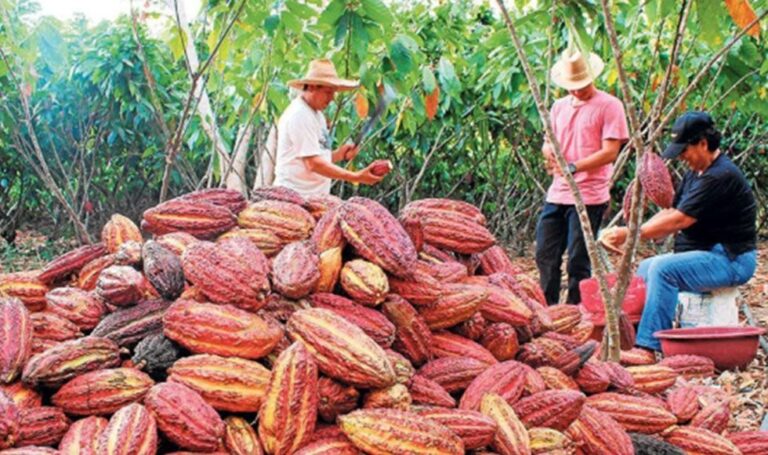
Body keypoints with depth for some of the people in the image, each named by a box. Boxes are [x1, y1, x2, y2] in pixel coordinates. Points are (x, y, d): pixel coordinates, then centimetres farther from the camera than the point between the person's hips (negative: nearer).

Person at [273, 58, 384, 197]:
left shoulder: (316, 114, 17)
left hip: (315, 196, 9)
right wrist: (356, 177, -22)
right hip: (296, 196, -9)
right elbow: (313, 164, -20)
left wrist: (338, 155, 0)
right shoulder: (299, 115, -14)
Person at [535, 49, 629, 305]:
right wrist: (549, 152, -4)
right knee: (545, 255, 8)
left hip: (589, 196, -6)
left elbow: (610, 152, -11)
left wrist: (573, 167, -19)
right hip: (557, 194, 6)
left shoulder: (609, 106, -4)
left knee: (578, 260, -2)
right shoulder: (560, 107, 16)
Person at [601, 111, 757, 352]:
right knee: (645, 269, 13)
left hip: (731, 260, -11)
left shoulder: (721, 176, -20)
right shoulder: (696, 173, 12)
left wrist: (629, 234, -20)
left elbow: (677, 221, -24)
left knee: (663, 268, -27)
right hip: (708, 255, 11)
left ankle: (649, 346, -27)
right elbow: (669, 213, 9)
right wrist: (627, 234, -6)